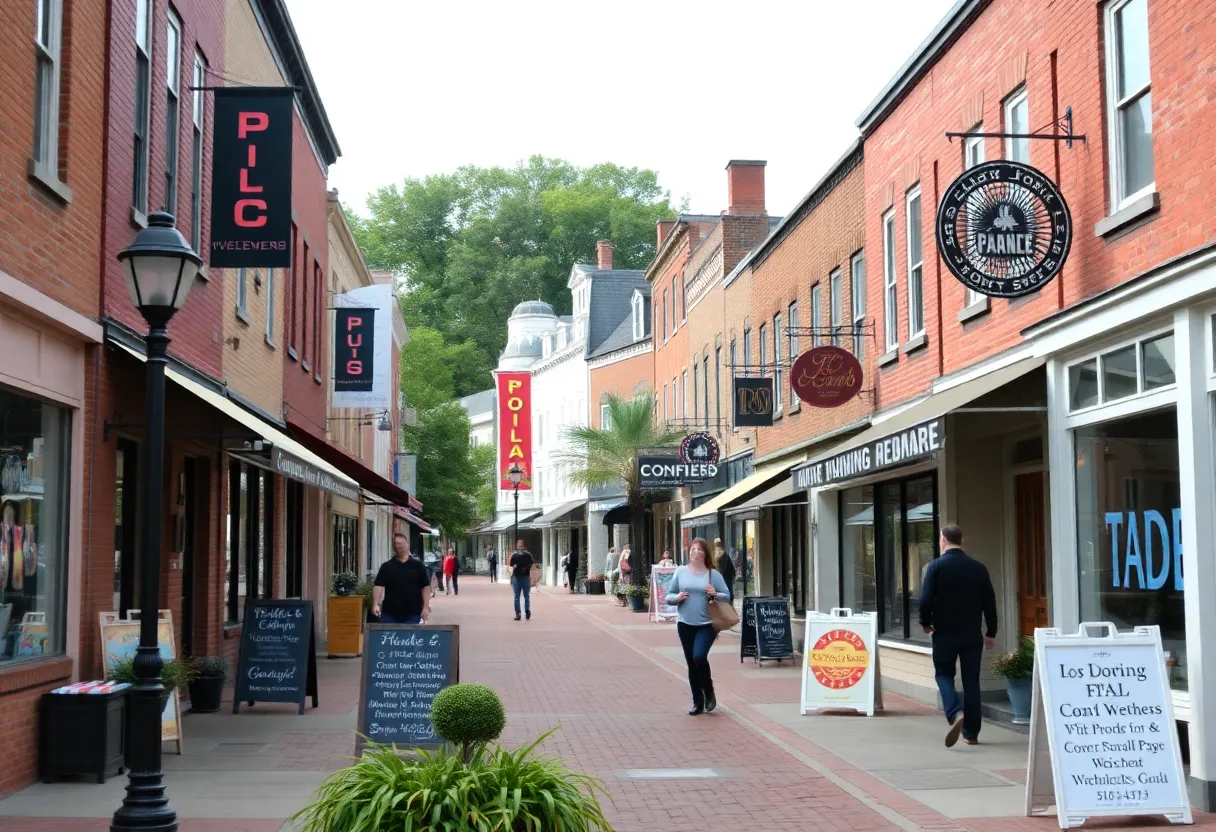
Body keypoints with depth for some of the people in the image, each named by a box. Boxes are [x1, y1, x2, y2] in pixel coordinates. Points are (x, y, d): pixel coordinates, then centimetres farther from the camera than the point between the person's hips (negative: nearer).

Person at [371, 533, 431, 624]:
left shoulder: (418, 565, 5)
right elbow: (379, 586, -3)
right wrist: (376, 604, -17)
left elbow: (425, 587, 5)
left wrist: (426, 607, -3)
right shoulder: (386, 567, 5)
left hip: (413, 614, 0)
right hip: (390, 614, 0)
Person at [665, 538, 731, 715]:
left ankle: (709, 693, 5)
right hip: (685, 624, 3)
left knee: (699, 657, -19)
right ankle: (697, 702, 18)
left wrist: (715, 594, -17)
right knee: (691, 663, 7)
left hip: (707, 624, -3)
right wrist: (677, 597, -14)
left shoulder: (713, 574, -1)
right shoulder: (680, 572, 4)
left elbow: (727, 595, 2)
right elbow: (668, 596, 7)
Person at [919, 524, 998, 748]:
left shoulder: (936, 566, -8)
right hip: (972, 634, 3)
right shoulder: (978, 568, 2)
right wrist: (991, 632, 14)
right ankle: (971, 732, 12)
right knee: (971, 680, 10)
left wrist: (926, 622, 5)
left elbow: (926, 600, -14)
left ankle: (955, 714, -15)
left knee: (944, 674, 11)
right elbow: (990, 602, 4)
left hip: (945, 633, -3)